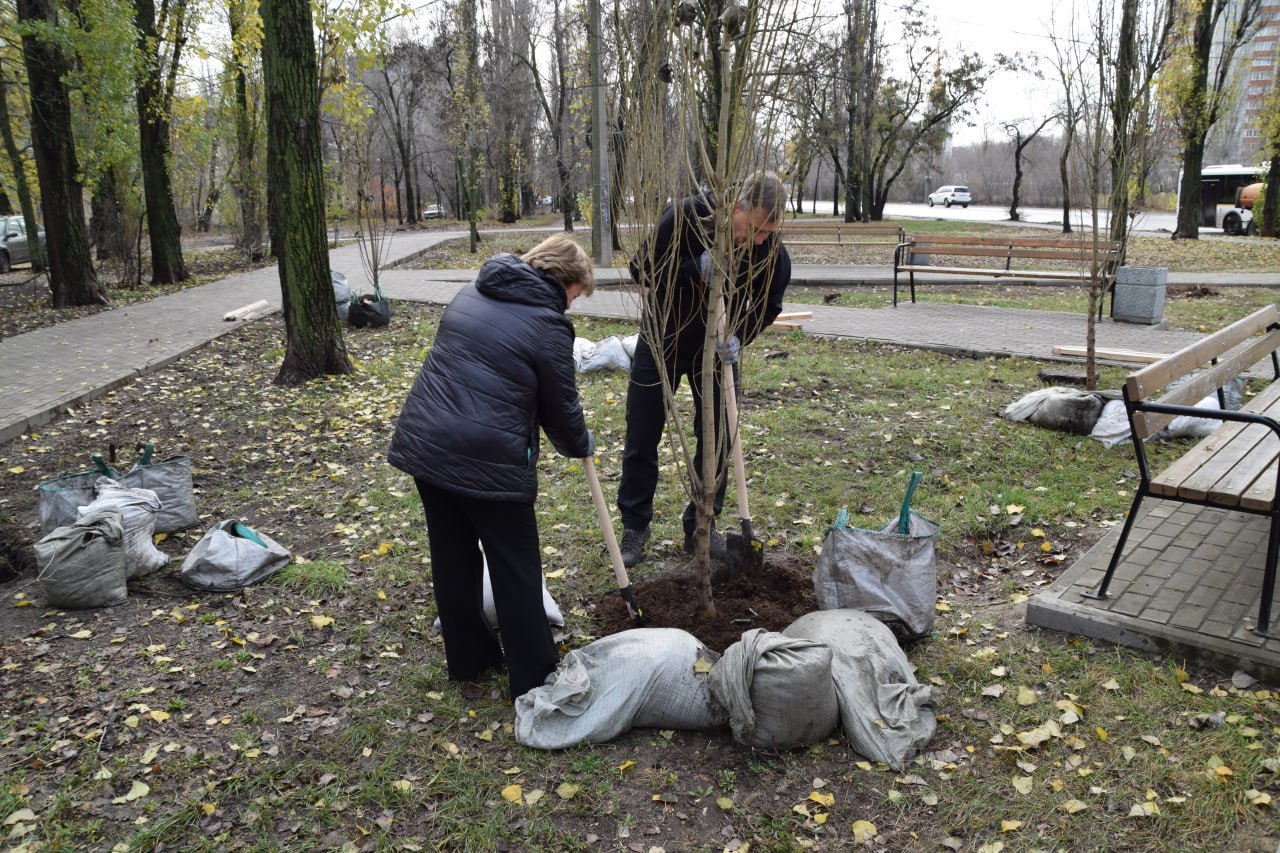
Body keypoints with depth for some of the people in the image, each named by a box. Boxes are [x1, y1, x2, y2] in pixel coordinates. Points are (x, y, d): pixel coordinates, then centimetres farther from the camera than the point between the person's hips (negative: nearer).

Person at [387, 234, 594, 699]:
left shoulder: (471, 293, 13)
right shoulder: (548, 324, -9)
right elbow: (560, 409, -2)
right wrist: (581, 446, 19)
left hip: (423, 445, 8)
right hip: (488, 462, -7)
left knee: (452, 557, 19)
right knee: (515, 568, 7)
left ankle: (468, 657, 35)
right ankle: (533, 677, 18)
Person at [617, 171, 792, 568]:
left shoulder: (772, 253, -20)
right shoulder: (686, 216, -28)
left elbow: (767, 305, -5)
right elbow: (642, 269, -21)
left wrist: (738, 335, -25)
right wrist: (695, 269, -36)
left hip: (719, 345, 2)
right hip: (662, 340, -2)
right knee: (642, 438, 4)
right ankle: (635, 525, 20)